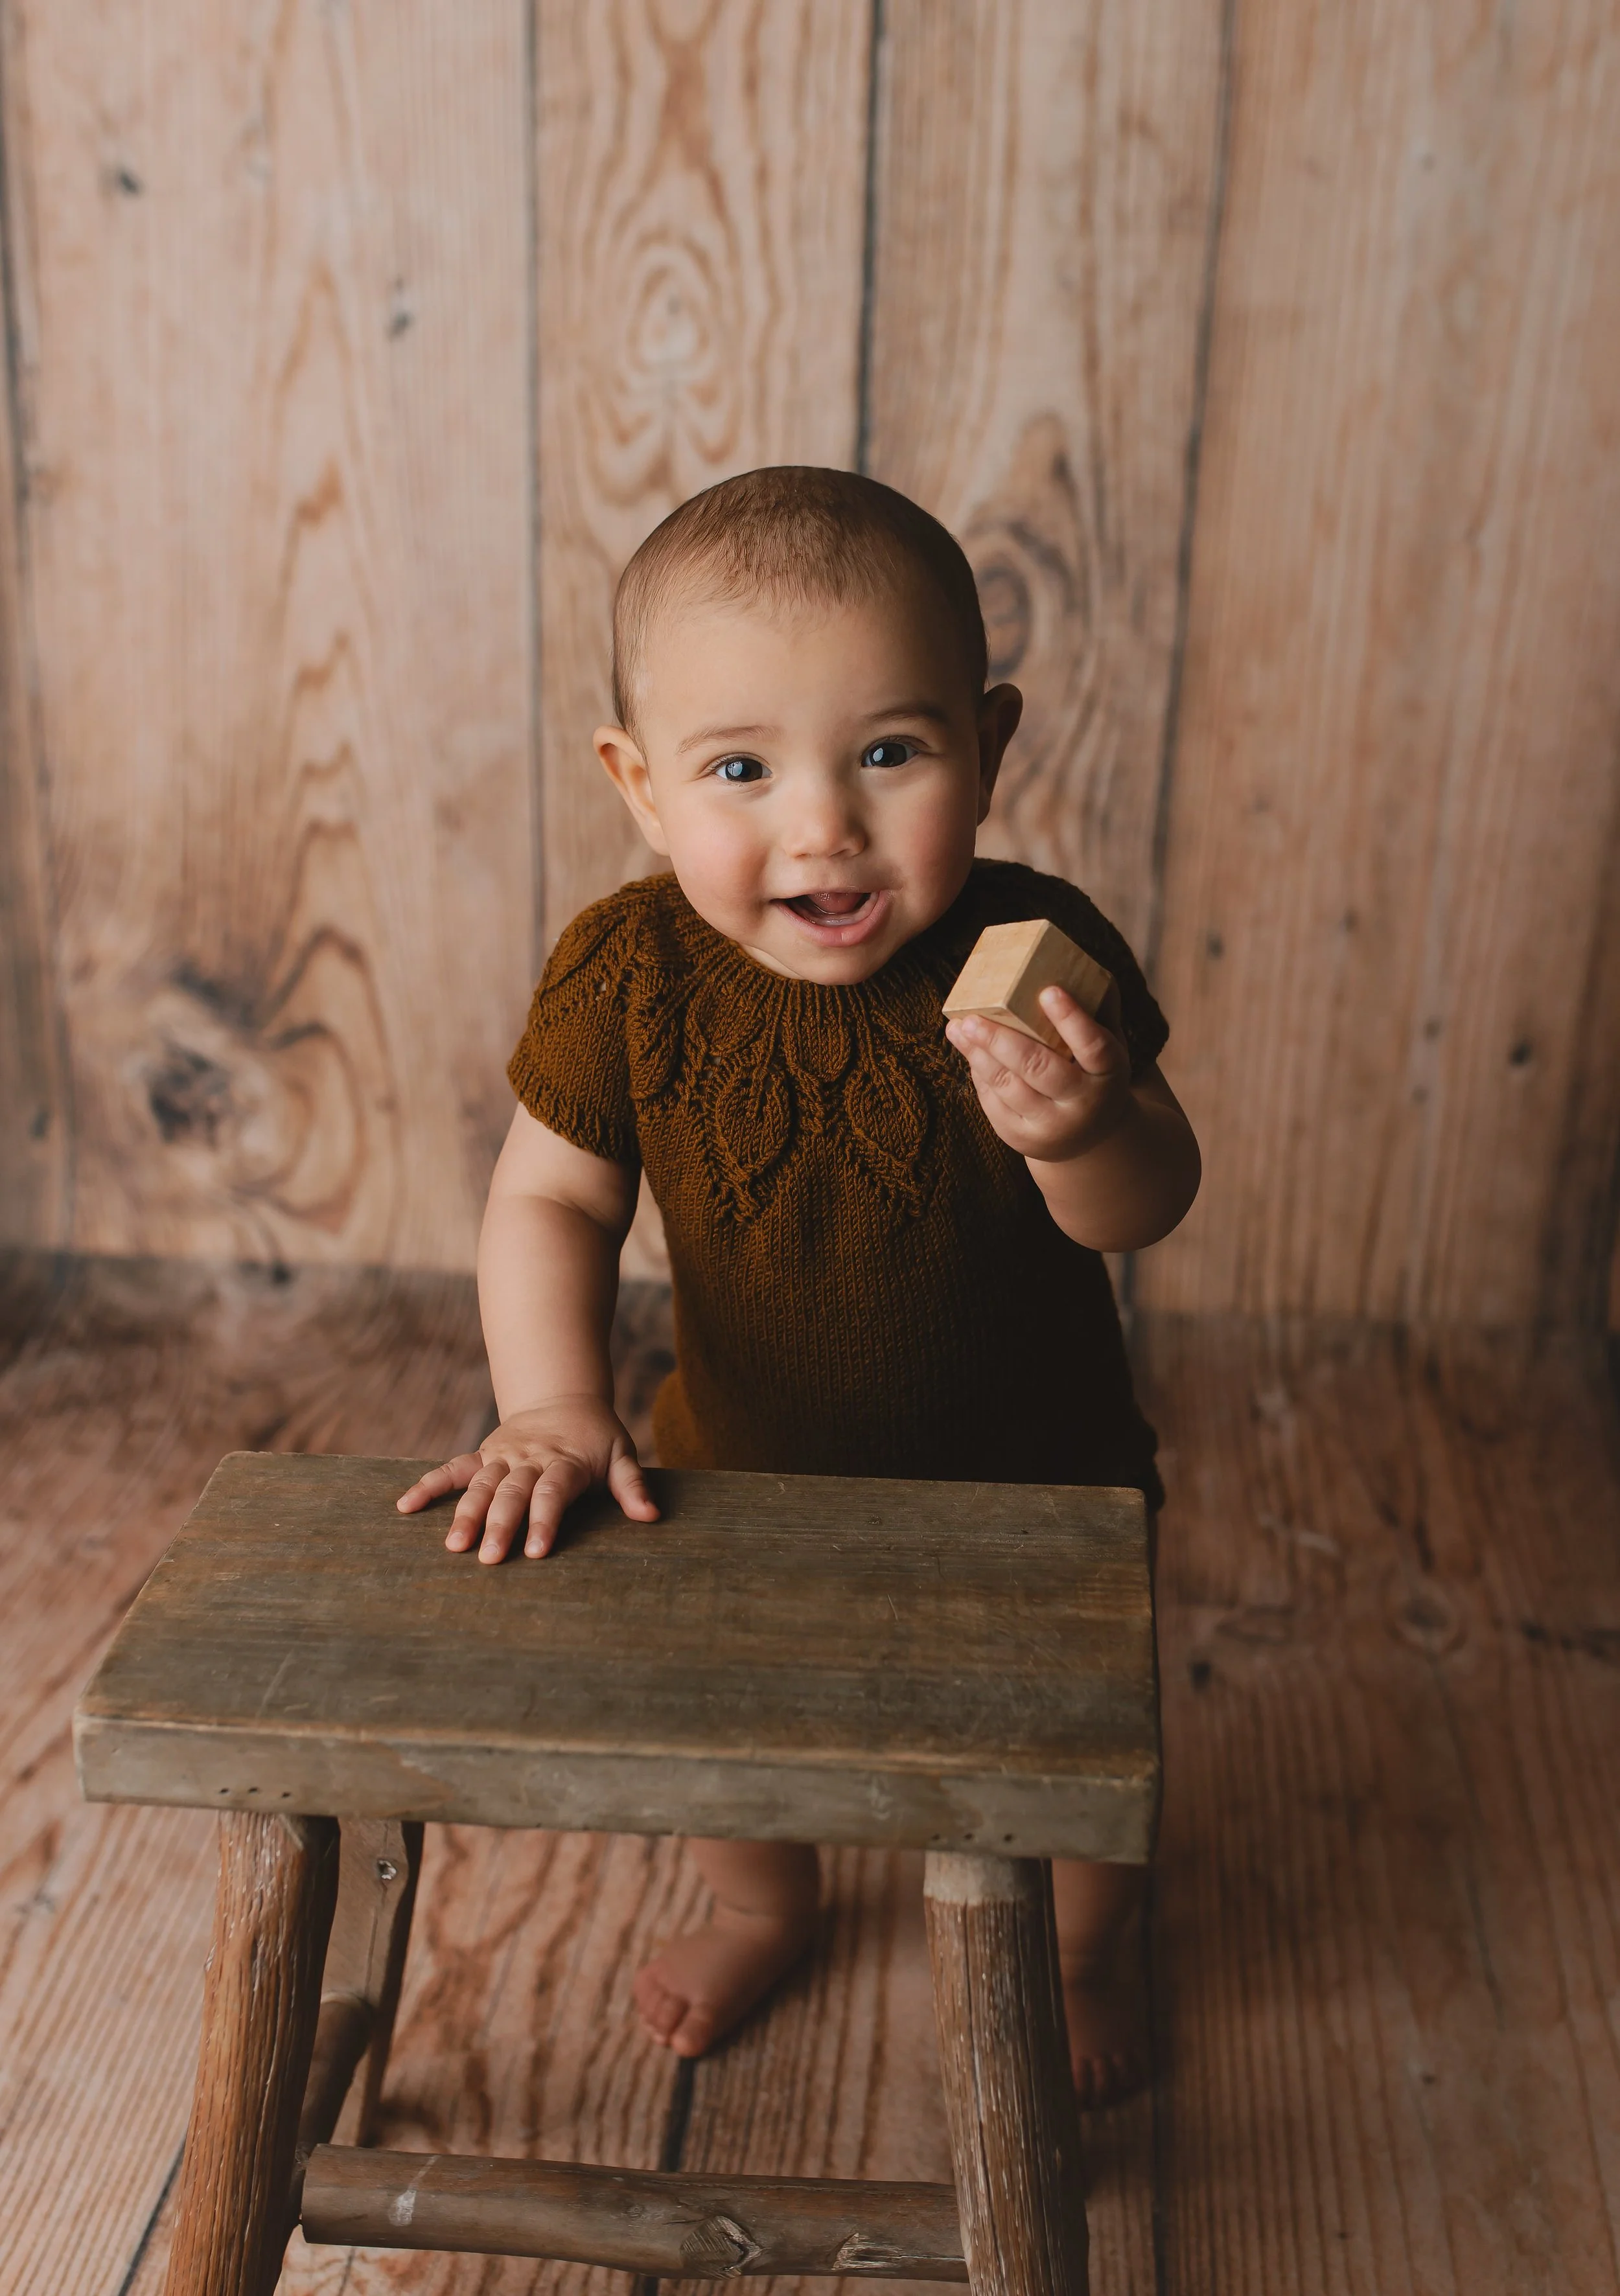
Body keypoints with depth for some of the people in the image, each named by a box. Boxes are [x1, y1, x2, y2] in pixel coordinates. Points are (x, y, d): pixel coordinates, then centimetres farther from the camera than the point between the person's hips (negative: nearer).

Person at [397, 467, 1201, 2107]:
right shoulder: (629, 974, -23)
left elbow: (1147, 1212, -21)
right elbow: (548, 1197, -16)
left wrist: (1083, 1133, -44)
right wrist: (553, 1404, -32)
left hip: (1030, 1473, -1)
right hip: (749, 1469, 2)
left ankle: (1083, 1952, 52)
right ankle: (765, 1907, 59)